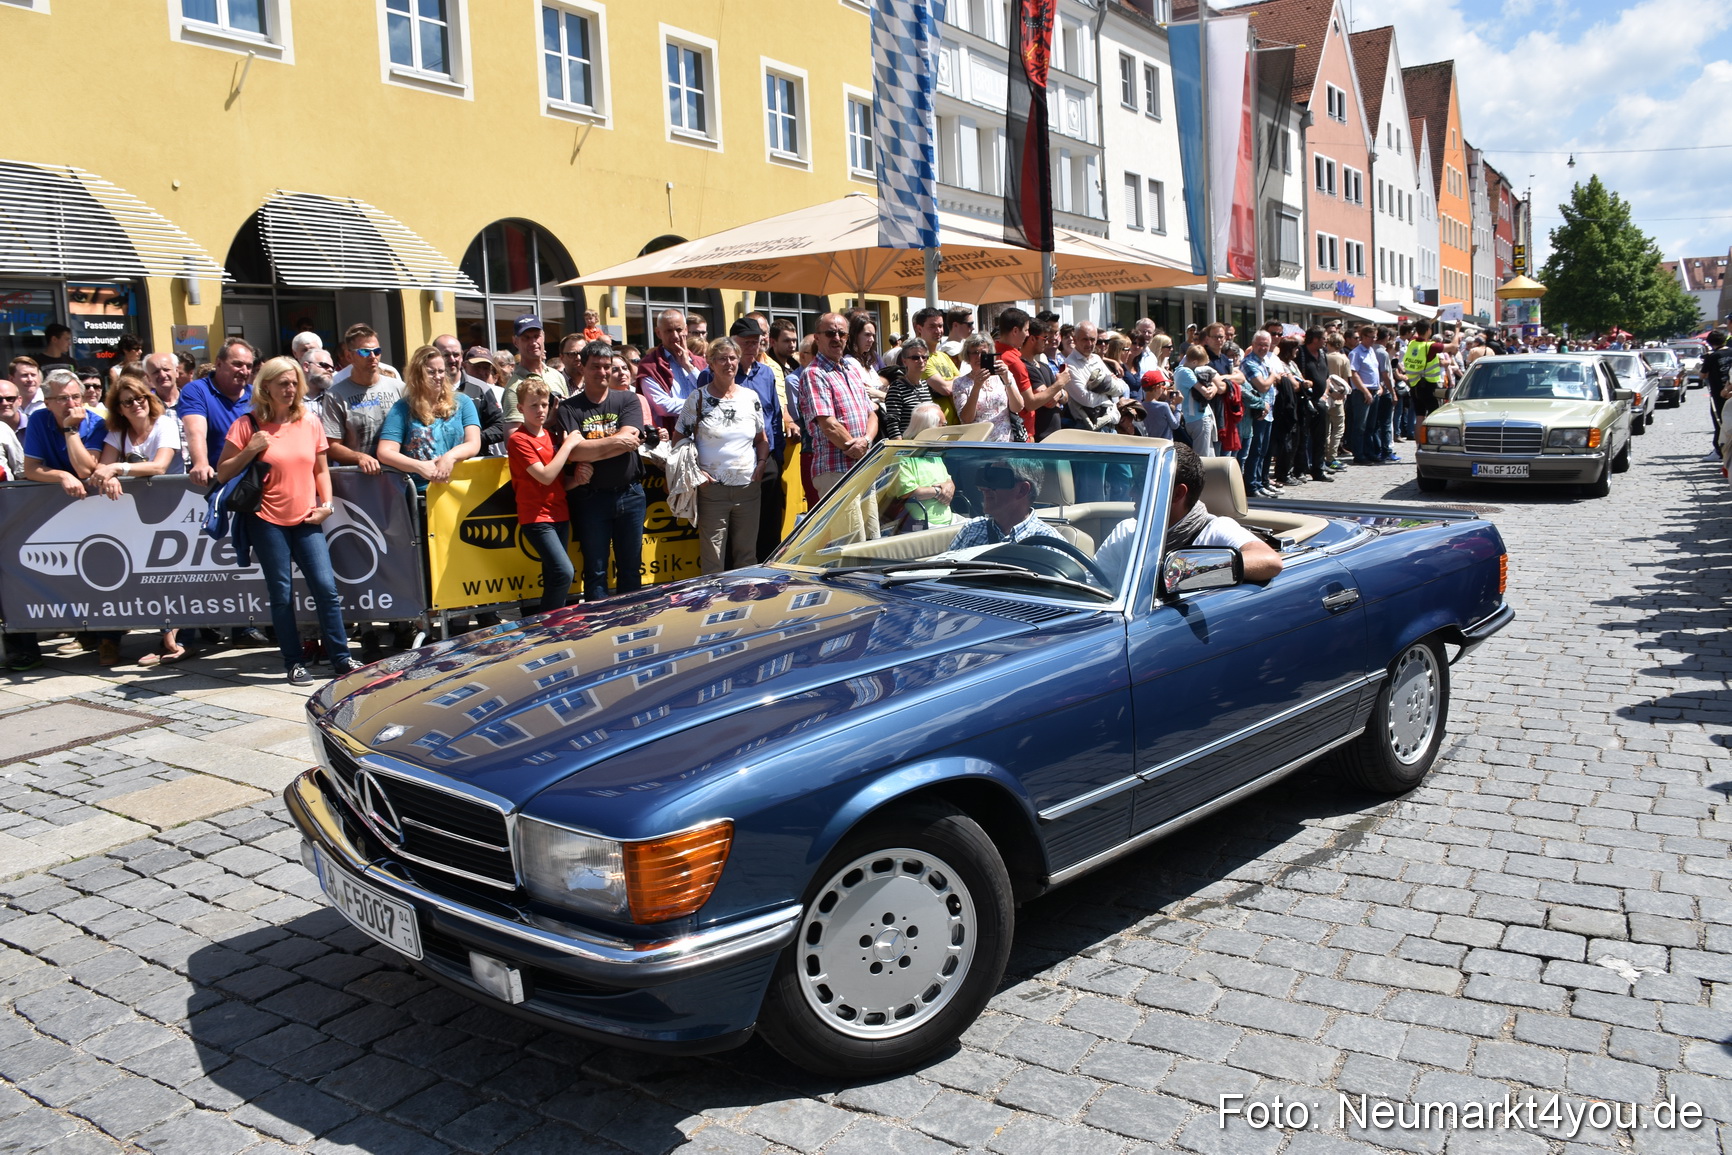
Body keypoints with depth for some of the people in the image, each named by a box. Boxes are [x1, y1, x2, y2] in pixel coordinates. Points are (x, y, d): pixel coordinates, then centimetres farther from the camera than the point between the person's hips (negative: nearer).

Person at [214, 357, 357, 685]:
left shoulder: (310, 423, 6)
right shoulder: (247, 425, -2)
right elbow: (222, 474, 0)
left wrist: (326, 503, 1)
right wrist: (249, 451, -14)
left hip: (306, 521, 2)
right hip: (267, 522, -2)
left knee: (326, 587, -3)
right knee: (281, 594, 3)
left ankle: (341, 658, 6)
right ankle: (294, 663, 13)